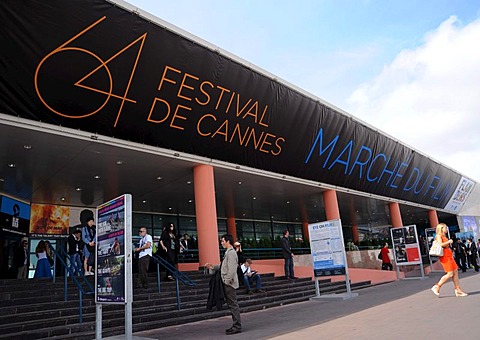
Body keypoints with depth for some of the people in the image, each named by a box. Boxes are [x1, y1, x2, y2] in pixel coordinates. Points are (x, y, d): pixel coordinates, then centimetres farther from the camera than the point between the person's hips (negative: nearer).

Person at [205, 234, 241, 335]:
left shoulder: (231, 253, -15)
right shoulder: (228, 252, 15)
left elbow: (232, 269, -21)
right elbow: (224, 266, 18)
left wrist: (228, 281, -20)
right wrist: (213, 267, 10)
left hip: (230, 284, -10)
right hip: (227, 283, 10)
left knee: (233, 305, -4)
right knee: (232, 305, 14)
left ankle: (237, 327, 3)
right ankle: (236, 325, 22)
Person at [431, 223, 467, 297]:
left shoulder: (444, 237, 21)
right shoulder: (439, 236, -5)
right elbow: (441, 244, -20)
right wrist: (449, 242, -10)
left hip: (449, 256, 9)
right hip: (445, 256, -9)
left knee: (455, 272, 4)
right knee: (450, 274, -11)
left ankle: (458, 291, 6)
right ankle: (437, 287, -2)